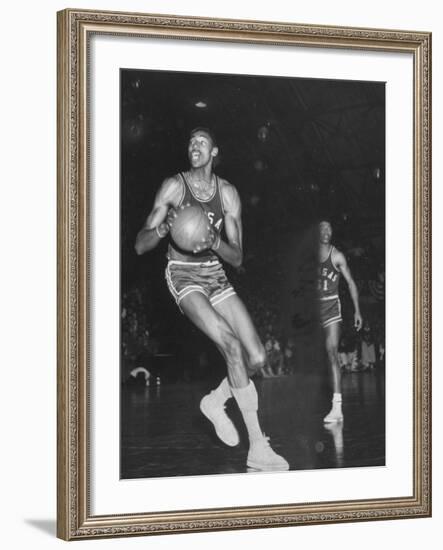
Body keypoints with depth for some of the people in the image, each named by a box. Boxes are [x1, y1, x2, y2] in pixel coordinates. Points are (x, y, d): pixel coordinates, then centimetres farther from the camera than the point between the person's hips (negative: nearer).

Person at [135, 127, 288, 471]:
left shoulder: (228, 194, 2)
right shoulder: (174, 187, -7)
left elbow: (237, 258, -1)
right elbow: (140, 246, -9)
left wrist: (215, 243, -22)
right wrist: (162, 228, -30)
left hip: (216, 275, 5)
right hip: (183, 275, -5)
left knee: (257, 358, -6)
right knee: (232, 346, -25)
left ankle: (216, 401, 25)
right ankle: (258, 448, -23)